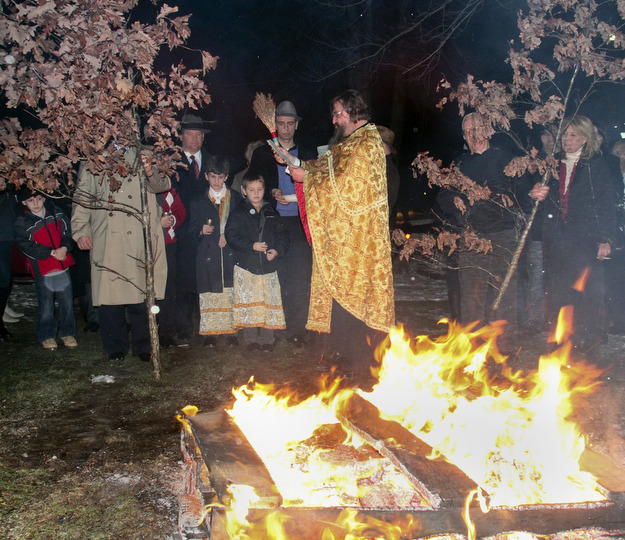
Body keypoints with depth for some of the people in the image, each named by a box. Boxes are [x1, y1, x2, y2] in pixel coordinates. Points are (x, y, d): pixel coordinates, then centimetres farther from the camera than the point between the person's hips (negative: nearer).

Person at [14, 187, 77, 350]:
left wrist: (64, 247, -12)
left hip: (63, 266, 3)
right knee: (46, 306, 5)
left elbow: (67, 232, 9)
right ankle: (47, 336, 21)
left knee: (67, 303, 9)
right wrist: (52, 252, -18)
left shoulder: (56, 213, 5)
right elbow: (26, 246, -11)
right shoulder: (22, 223, -5)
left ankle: (67, 333, 24)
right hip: (43, 270, -3)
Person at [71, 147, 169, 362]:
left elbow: (162, 185, -1)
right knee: (108, 295, 1)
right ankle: (116, 347, 16)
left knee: (140, 294, -1)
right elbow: (81, 198, 14)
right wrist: (80, 231, 2)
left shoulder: (139, 158, 10)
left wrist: (151, 173, -23)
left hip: (138, 241, -1)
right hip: (105, 244, 1)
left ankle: (142, 346, 14)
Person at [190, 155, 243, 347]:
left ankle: (231, 331, 4)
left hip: (230, 251, 0)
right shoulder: (199, 201, 10)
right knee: (209, 292, -2)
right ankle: (210, 332, 5)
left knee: (231, 292, -3)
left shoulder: (236, 198, 10)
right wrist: (201, 230, -11)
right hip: (208, 253, 0)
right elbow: (193, 228, 10)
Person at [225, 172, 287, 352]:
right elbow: (231, 236, -5)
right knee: (248, 302, -1)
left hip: (268, 265, 2)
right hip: (246, 265, -2)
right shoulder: (238, 213, 3)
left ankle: (266, 339, 9)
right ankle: (251, 338, 9)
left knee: (269, 301, 1)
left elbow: (281, 236, 12)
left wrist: (277, 250, -7)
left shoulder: (272, 213, 13)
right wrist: (251, 246, -15)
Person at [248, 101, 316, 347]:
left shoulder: (307, 154, 14)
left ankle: (296, 328, -1)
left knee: (300, 276, -6)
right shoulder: (262, 153, 12)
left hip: (300, 222, 0)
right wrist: (272, 193, -11)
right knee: (277, 275, -3)